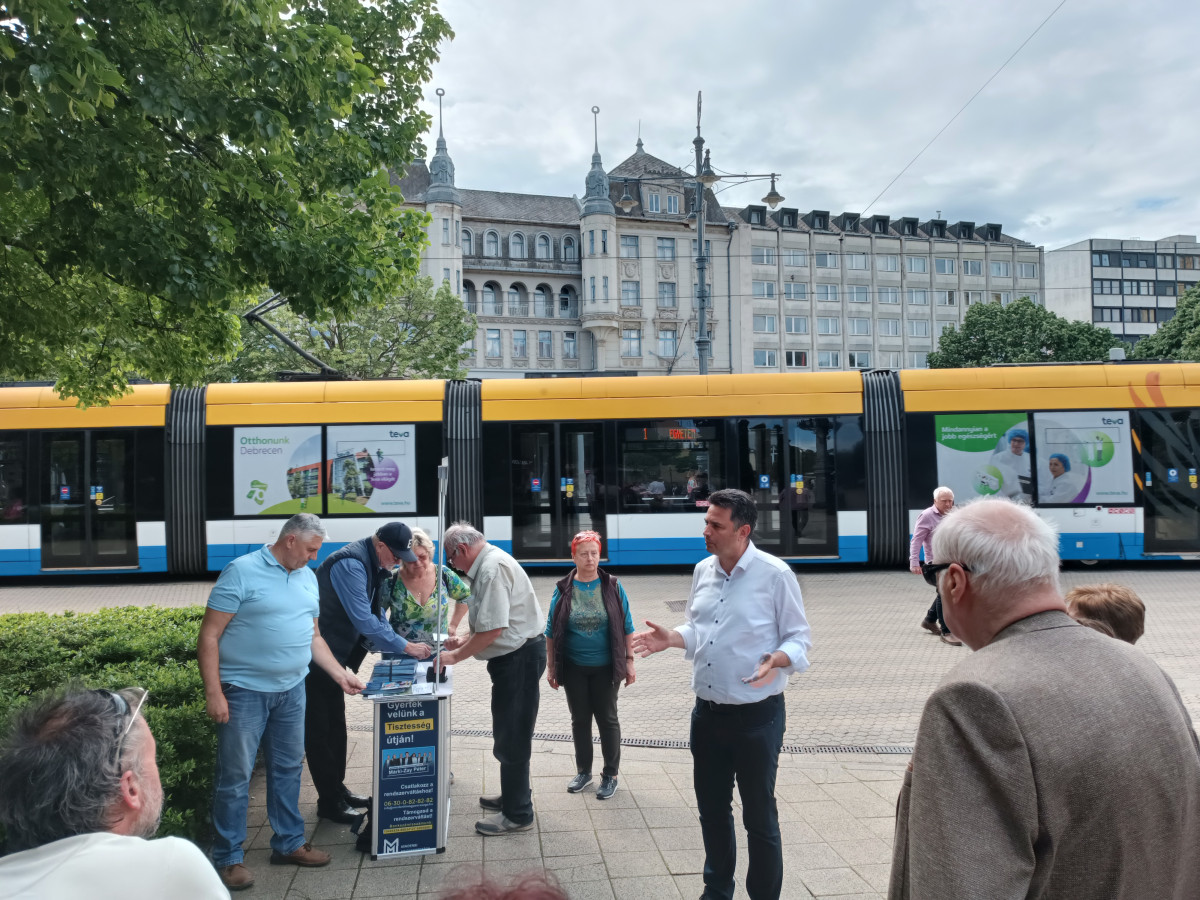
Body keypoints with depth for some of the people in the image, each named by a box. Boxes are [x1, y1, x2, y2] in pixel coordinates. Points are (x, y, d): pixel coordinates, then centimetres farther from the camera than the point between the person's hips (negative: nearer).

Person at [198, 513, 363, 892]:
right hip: (244, 691, -6)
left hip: (291, 691, 7)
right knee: (235, 777, 3)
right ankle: (228, 858, 17)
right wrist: (213, 693, -17)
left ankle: (289, 843, 29)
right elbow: (209, 636, -13)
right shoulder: (242, 572, -12)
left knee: (288, 770, 15)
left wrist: (340, 675, 11)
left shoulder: (308, 578, 9)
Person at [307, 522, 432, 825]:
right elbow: (364, 620, -30)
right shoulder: (350, 565, -26)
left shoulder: (374, 566, 4)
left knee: (336, 726, 17)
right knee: (320, 729, 1)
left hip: (334, 655, 10)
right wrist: (405, 647, -24)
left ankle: (337, 788, 29)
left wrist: (400, 646, 1)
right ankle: (329, 801, 11)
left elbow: (376, 614, 13)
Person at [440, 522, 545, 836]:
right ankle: (514, 795, 37)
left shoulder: (493, 568, -21)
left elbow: (493, 629, -25)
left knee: (512, 736, -1)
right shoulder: (486, 565, 12)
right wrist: (465, 640, 12)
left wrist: (455, 656, -15)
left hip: (519, 656, -11)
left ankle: (517, 815, 11)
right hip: (514, 655, 11)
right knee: (510, 733, 22)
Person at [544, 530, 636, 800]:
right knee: (580, 719, 13)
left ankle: (611, 774, 22)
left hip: (606, 667, -1)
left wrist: (629, 661, -3)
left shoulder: (613, 587, -5)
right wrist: (551, 667, 2)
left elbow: (626, 627, 0)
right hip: (574, 668, 1)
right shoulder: (563, 590, -3)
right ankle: (583, 771, 30)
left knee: (607, 719, 8)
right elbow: (551, 631, 2)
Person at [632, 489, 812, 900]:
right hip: (707, 712, 6)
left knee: (759, 815, 9)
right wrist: (671, 639, -3)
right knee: (711, 808, 19)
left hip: (756, 715, -6)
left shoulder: (774, 574, -13)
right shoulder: (703, 571, 5)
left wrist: (777, 660, -28)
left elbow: (799, 638, -9)